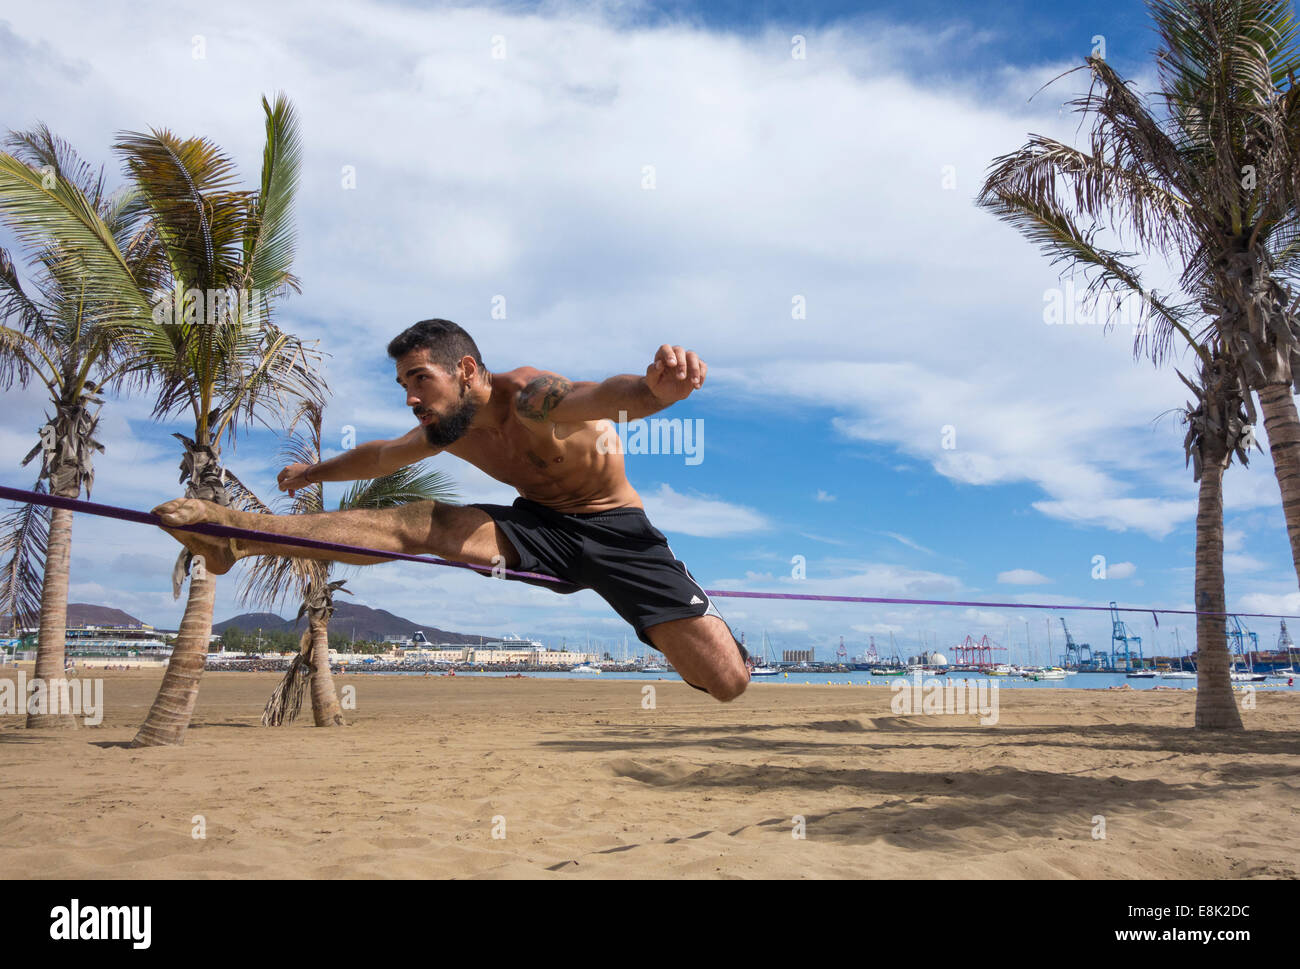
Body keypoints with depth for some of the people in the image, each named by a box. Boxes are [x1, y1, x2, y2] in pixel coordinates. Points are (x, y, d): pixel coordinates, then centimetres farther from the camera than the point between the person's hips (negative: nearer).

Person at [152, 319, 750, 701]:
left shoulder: (530, 398, -26)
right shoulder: (445, 430, -1)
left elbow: (602, 396, -49)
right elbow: (380, 456, 20)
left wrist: (655, 388, -72)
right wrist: (316, 472, 37)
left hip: (615, 530, -5)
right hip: (539, 524, 5)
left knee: (729, 679, -16)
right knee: (419, 523, -16)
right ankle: (234, 534, -15)